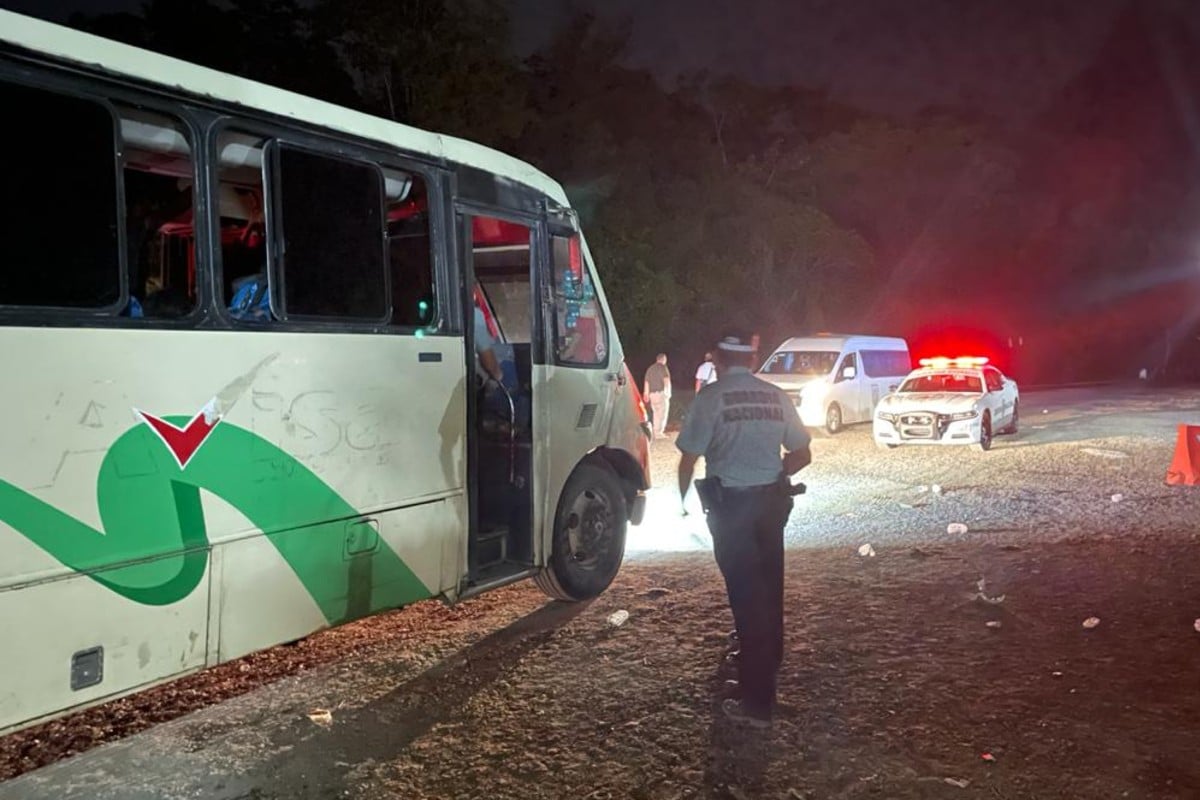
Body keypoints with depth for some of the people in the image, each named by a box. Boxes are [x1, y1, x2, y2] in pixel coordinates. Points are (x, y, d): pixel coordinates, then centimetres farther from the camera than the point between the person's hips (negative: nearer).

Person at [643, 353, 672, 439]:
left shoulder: (650, 368, 15)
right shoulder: (662, 367, -6)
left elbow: (646, 382, 16)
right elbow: (666, 380, -15)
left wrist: (646, 394, 19)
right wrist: (668, 392, -13)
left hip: (652, 393, 7)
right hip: (661, 393, -7)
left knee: (656, 413, 15)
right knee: (662, 413, -4)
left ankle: (656, 432, 16)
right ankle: (659, 433, -9)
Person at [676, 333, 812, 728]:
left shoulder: (711, 397, -11)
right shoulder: (775, 396, 3)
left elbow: (689, 458, -11)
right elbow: (802, 455, 8)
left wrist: (682, 499, 5)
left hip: (731, 505, -5)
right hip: (771, 502, 5)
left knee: (746, 596, -1)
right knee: (769, 589, 22)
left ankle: (758, 701, 2)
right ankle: (768, 662, 45)